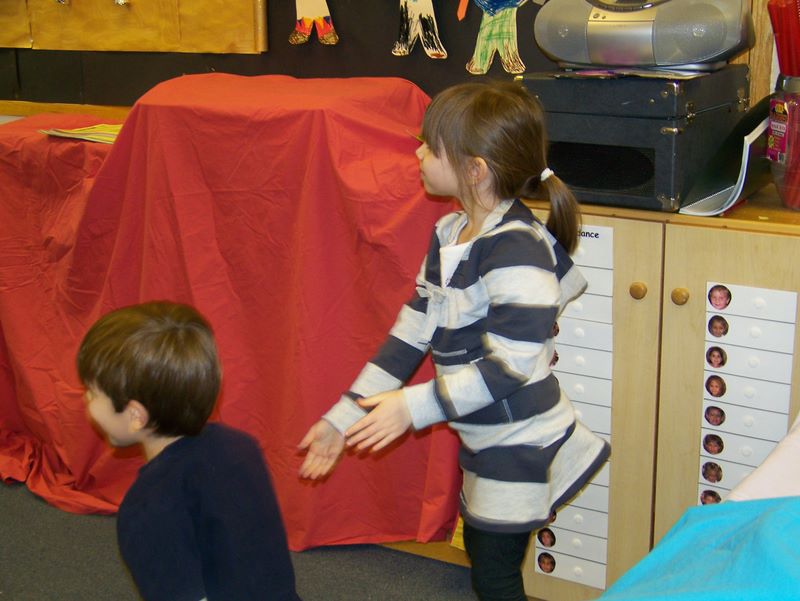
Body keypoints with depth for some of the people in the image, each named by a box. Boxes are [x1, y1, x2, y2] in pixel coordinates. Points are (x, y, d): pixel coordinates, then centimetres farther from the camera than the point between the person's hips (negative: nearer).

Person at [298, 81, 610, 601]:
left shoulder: (516, 249, -26)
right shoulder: (449, 235, 2)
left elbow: (511, 366, -28)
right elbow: (410, 336, 4)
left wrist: (414, 407, -27)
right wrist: (343, 417, 3)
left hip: (521, 445, -9)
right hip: (484, 440, 9)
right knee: (482, 553, 24)